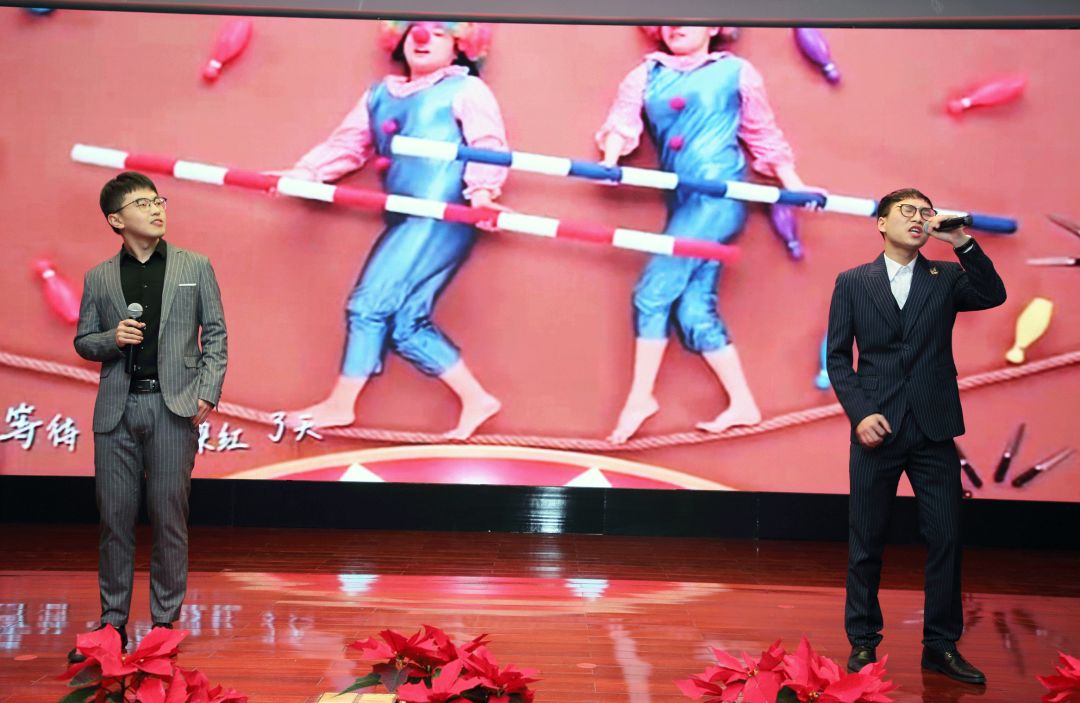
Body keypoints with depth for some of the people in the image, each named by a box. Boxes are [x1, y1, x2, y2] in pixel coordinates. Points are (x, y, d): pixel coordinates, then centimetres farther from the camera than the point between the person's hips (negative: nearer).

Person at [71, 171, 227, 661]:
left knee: (169, 518, 1)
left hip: (173, 405, -1)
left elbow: (215, 335, 5)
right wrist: (112, 339, -8)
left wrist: (207, 394, -5)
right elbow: (83, 343, 14)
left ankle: (166, 622, 11)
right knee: (115, 516, 4)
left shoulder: (196, 267, 6)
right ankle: (112, 623, 15)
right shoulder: (98, 278, 10)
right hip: (116, 409, 2)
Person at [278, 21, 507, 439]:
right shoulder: (381, 94, 21)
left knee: (372, 303, -8)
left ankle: (339, 405, 6)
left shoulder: (466, 90, 2)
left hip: (441, 216, -7)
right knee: (405, 320, 0)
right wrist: (307, 171, 4)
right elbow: (348, 142, 19)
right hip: (405, 220, 7)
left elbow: (488, 145, -10)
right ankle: (475, 400, 11)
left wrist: (481, 189, -28)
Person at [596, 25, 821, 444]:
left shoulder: (736, 72, 7)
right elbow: (623, 118, 2)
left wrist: (794, 186, 8)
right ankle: (742, 405, 11)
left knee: (655, 291, -12)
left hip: (719, 197, -5)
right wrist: (611, 159, -17)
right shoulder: (647, 74, 15)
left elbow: (763, 133, 12)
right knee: (694, 309, 0)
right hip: (685, 202, 5)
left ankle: (640, 397, 1)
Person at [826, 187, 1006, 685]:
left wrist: (962, 242, -17)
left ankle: (941, 646, 13)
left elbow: (993, 295, -9)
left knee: (946, 539, 2)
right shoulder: (853, 283, 6)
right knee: (866, 542, 4)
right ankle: (863, 643, 16)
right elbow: (837, 356, 3)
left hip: (934, 431, 1)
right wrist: (860, 412, -9)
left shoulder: (946, 278, 9)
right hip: (877, 428, -1)